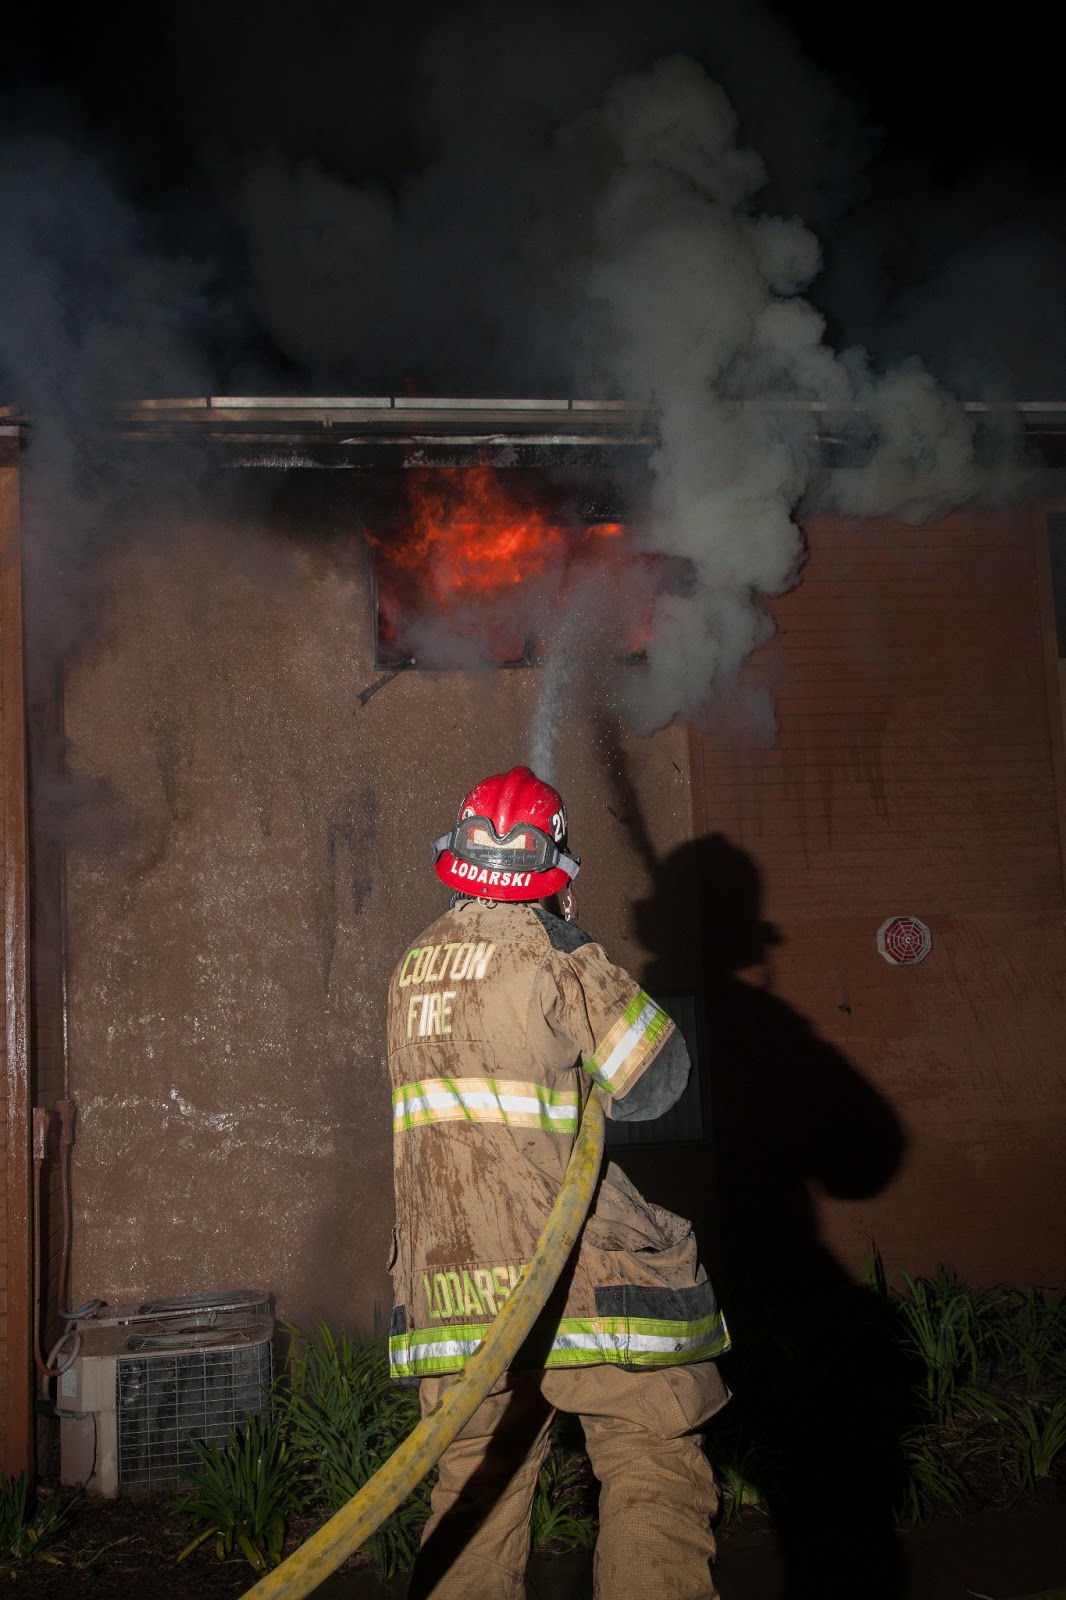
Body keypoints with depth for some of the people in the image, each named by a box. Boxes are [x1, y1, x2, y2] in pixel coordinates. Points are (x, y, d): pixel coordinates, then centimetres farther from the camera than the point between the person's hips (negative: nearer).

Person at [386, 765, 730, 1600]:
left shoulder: (413, 968, 12)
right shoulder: (551, 949, -9)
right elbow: (654, 1081, -6)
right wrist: (591, 971, 4)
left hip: (448, 1275, 7)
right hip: (564, 1260, -6)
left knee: (477, 1483, 15)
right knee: (654, 1466, 1)